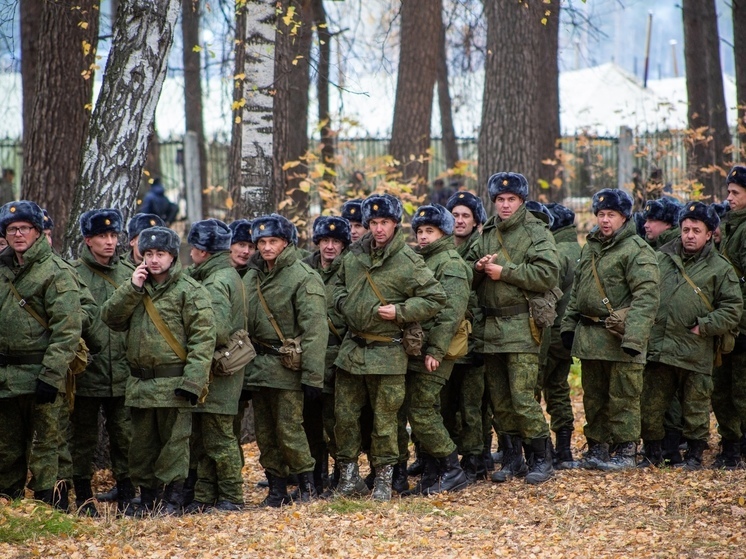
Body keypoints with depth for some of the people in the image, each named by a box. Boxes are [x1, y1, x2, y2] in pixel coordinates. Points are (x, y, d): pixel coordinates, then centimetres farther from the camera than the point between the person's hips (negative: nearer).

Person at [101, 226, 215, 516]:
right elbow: (110, 318, 5)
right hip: (140, 382, 6)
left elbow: (203, 338, -13)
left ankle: (172, 499, 6)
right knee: (143, 445, 12)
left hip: (173, 382, -6)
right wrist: (132, 288, -6)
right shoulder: (136, 289, 15)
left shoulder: (190, 291, -7)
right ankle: (147, 497, 21)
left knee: (173, 443, -1)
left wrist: (192, 381, -20)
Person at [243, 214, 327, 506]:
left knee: (288, 428, -9)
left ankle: (306, 482, 7)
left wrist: (313, 375, -19)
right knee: (264, 432, 8)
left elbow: (314, 330, -14)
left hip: (287, 366, -7)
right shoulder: (251, 278, 13)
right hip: (257, 366, 7)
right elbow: (241, 322, 18)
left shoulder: (303, 277, -9)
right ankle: (276, 488, 17)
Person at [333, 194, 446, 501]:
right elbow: (341, 283, 26)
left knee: (384, 419, 2)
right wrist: (342, 301, 4)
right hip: (351, 347, 5)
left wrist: (400, 312, -17)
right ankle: (348, 474, 19)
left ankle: (383, 478, 12)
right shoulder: (354, 255, 7)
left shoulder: (408, 263, -10)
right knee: (344, 415, 8)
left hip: (386, 353, -5)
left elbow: (435, 299, -9)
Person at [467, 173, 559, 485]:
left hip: (521, 327, -6)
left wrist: (504, 271, -15)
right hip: (490, 328, 6)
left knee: (522, 397, -11)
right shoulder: (486, 234, 17)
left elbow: (548, 274, -15)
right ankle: (511, 459, 18)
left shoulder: (536, 233, -2)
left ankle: (541, 459, 0)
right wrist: (479, 268, -3)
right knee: (499, 400, 8)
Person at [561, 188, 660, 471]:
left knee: (622, 397, -2)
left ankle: (625, 451, 6)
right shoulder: (590, 249, 16)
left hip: (619, 338, -7)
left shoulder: (637, 251, -10)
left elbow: (647, 297, -18)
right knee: (593, 396, 13)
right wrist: (568, 325, 16)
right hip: (589, 337, 7)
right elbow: (576, 291, 24)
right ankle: (596, 447, 23)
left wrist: (633, 337, -25)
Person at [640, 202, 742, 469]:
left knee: (695, 406, 5)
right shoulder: (660, 259, 11)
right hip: (657, 347, 3)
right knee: (650, 406, 6)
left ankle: (695, 455, 18)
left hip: (695, 353, -3)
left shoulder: (720, 269, 2)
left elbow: (732, 309, 0)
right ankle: (653, 453, 19)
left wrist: (704, 326, -9)